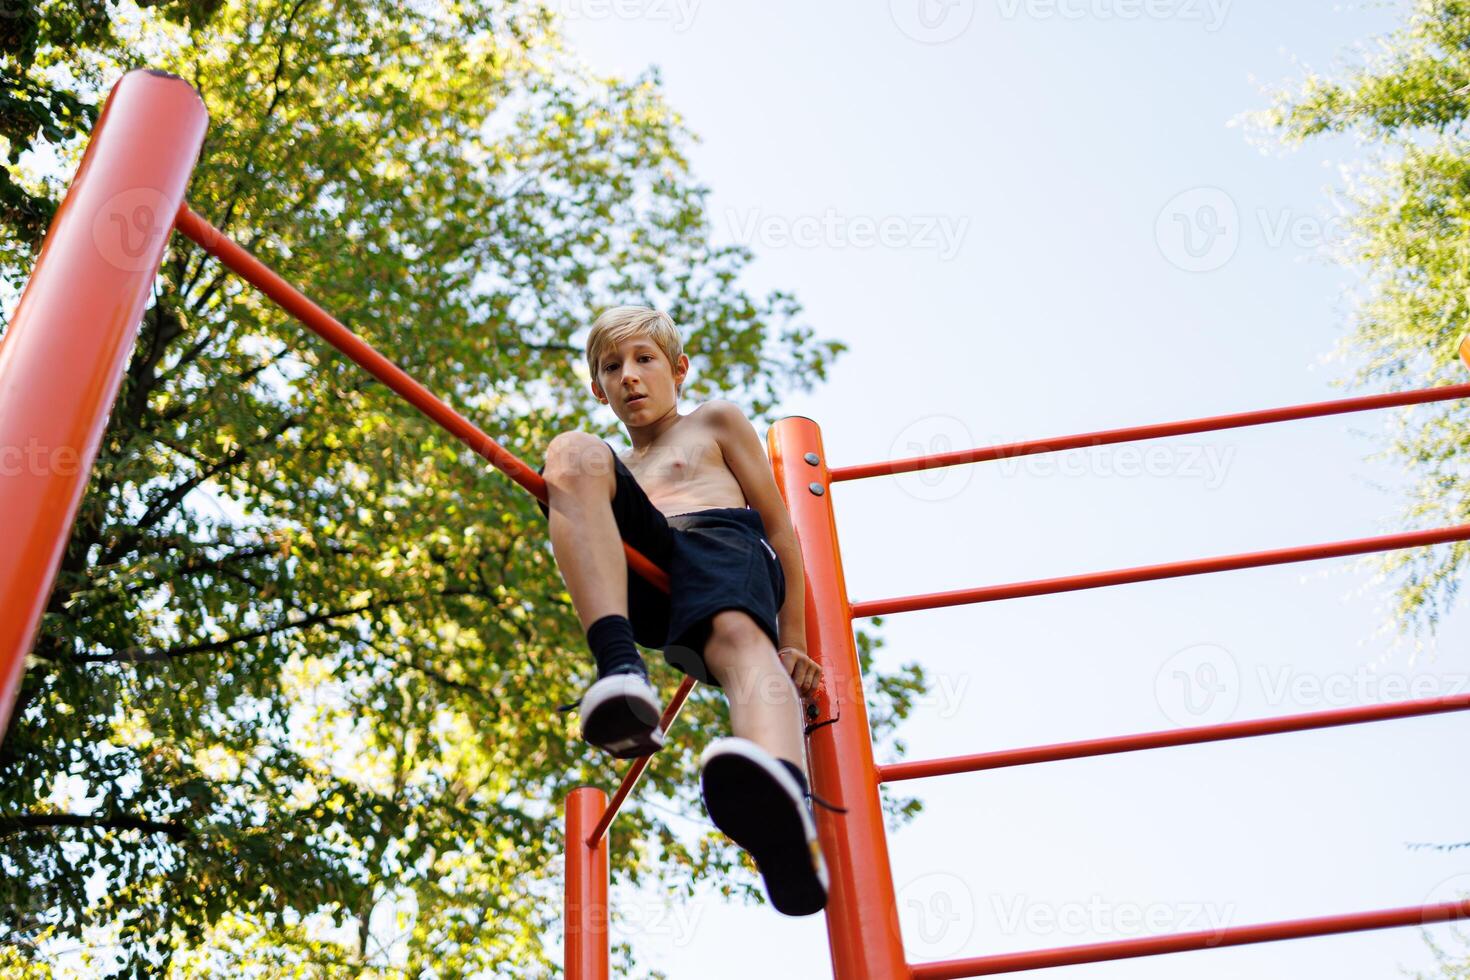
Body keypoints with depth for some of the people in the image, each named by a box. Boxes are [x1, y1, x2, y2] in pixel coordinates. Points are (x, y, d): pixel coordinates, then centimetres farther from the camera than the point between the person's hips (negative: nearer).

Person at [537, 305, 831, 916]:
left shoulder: (715, 422, 29)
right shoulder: (613, 473, 41)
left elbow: (782, 530, 20)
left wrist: (791, 645, 9)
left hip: (722, 540, -2)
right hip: (640, 585, 3)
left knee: (739, 636, -39)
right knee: (571, 452, -24)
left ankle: (786, 817, -73)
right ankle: (622, 670, -44)